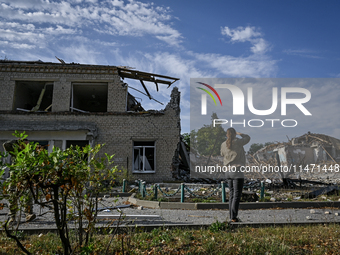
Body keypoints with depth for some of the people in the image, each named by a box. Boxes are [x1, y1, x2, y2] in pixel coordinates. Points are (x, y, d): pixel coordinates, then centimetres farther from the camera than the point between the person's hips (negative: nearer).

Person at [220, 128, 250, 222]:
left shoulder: (223, 145, 4)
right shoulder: (238, 142, -9)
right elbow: (247, 138, 11)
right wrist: (239, 134, 29)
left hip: (229, 171, 6)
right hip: (238, 171, -6)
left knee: (231, 194, 12)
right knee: (237, 195, -3)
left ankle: (231, 216, 15)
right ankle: (233, 217, -4)